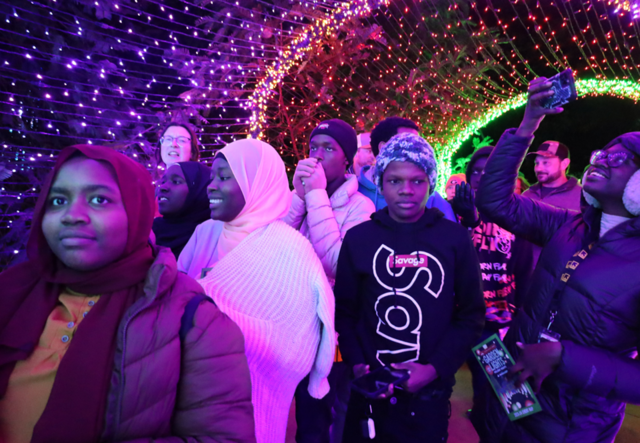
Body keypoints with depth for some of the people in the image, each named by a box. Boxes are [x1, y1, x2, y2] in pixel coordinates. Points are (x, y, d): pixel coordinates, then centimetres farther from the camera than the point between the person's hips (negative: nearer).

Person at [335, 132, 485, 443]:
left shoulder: (455, 238, -4)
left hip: (429, 393, 0)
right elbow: (344, 311, 1)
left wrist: (435, 369, -11)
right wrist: (357, 365, -11)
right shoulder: (358, 238, -4)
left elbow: (471, 315, -1)